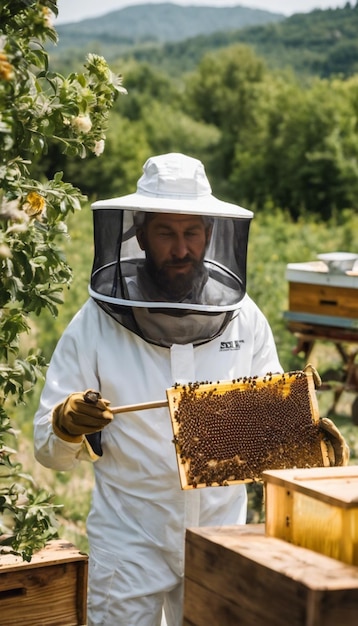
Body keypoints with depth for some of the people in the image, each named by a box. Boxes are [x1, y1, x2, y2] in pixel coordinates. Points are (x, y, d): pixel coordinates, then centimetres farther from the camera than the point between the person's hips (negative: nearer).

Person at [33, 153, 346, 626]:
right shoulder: (97, 323, -8)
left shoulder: (242, 316, -1)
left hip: (221, 530, 2)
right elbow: (49, 449, -6)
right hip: (130, 545, -2)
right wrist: (68, 423, -26)